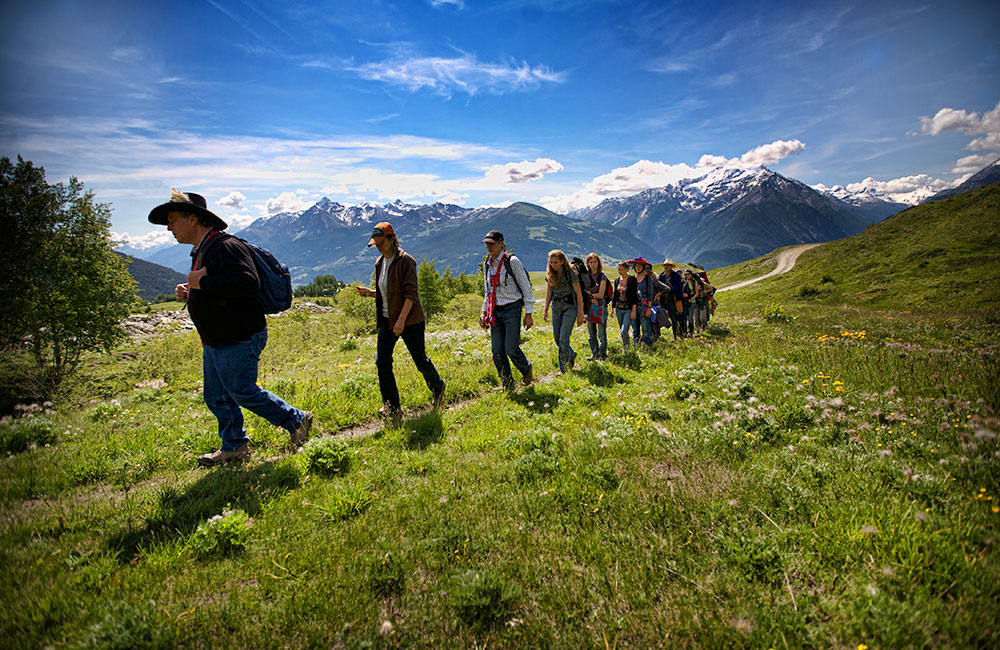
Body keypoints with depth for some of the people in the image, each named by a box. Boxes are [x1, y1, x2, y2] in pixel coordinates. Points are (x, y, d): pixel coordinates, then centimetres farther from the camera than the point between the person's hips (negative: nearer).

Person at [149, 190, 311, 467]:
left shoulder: (226, 246, -17)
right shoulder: (200, 251, 16)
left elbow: (248, 283, -32)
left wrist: (203, 282, -24)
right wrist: (189, 293, 7)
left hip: (239, 340, -10)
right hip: (214, 341, 11)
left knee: (242, 392, -3)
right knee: (216, 397, 15)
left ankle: (296, 420, 13)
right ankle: (234, 446, 30)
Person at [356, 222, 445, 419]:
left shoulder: (405, 260, -13)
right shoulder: (379, 263, 10)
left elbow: (411, 293, -19)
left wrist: (401, 320, -26)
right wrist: (370, 293, -1)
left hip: (410, 320, -7)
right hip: (387, 319, 7)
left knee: (420, 359, 6)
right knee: (382, 360, -3)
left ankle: (438, 387, 34)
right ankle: (392, 406, 7)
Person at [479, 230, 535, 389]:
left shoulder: (512, 261, -8)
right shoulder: (487, 263, 10)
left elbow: (526, 287, -6)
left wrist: (528, 314, -8)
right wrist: (484, 312, 14)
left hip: (511, 310, -5)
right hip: (495, 312, 6)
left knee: (512, 349, -9)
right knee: (497, 352, 0)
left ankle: (526, 369, 24)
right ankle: (508, 386, 14)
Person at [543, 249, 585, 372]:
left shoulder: (571, 273, -14)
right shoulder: (549, 274, 1)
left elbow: (578, 294, -10)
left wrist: (580, 314, -11)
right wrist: (546, 310, 10)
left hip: (570, 307, -5)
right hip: (556, 307, 6)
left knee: (563, 339, -11)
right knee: (557, 339, 8)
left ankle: (564, 369, 4)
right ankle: (572, 354, 36)